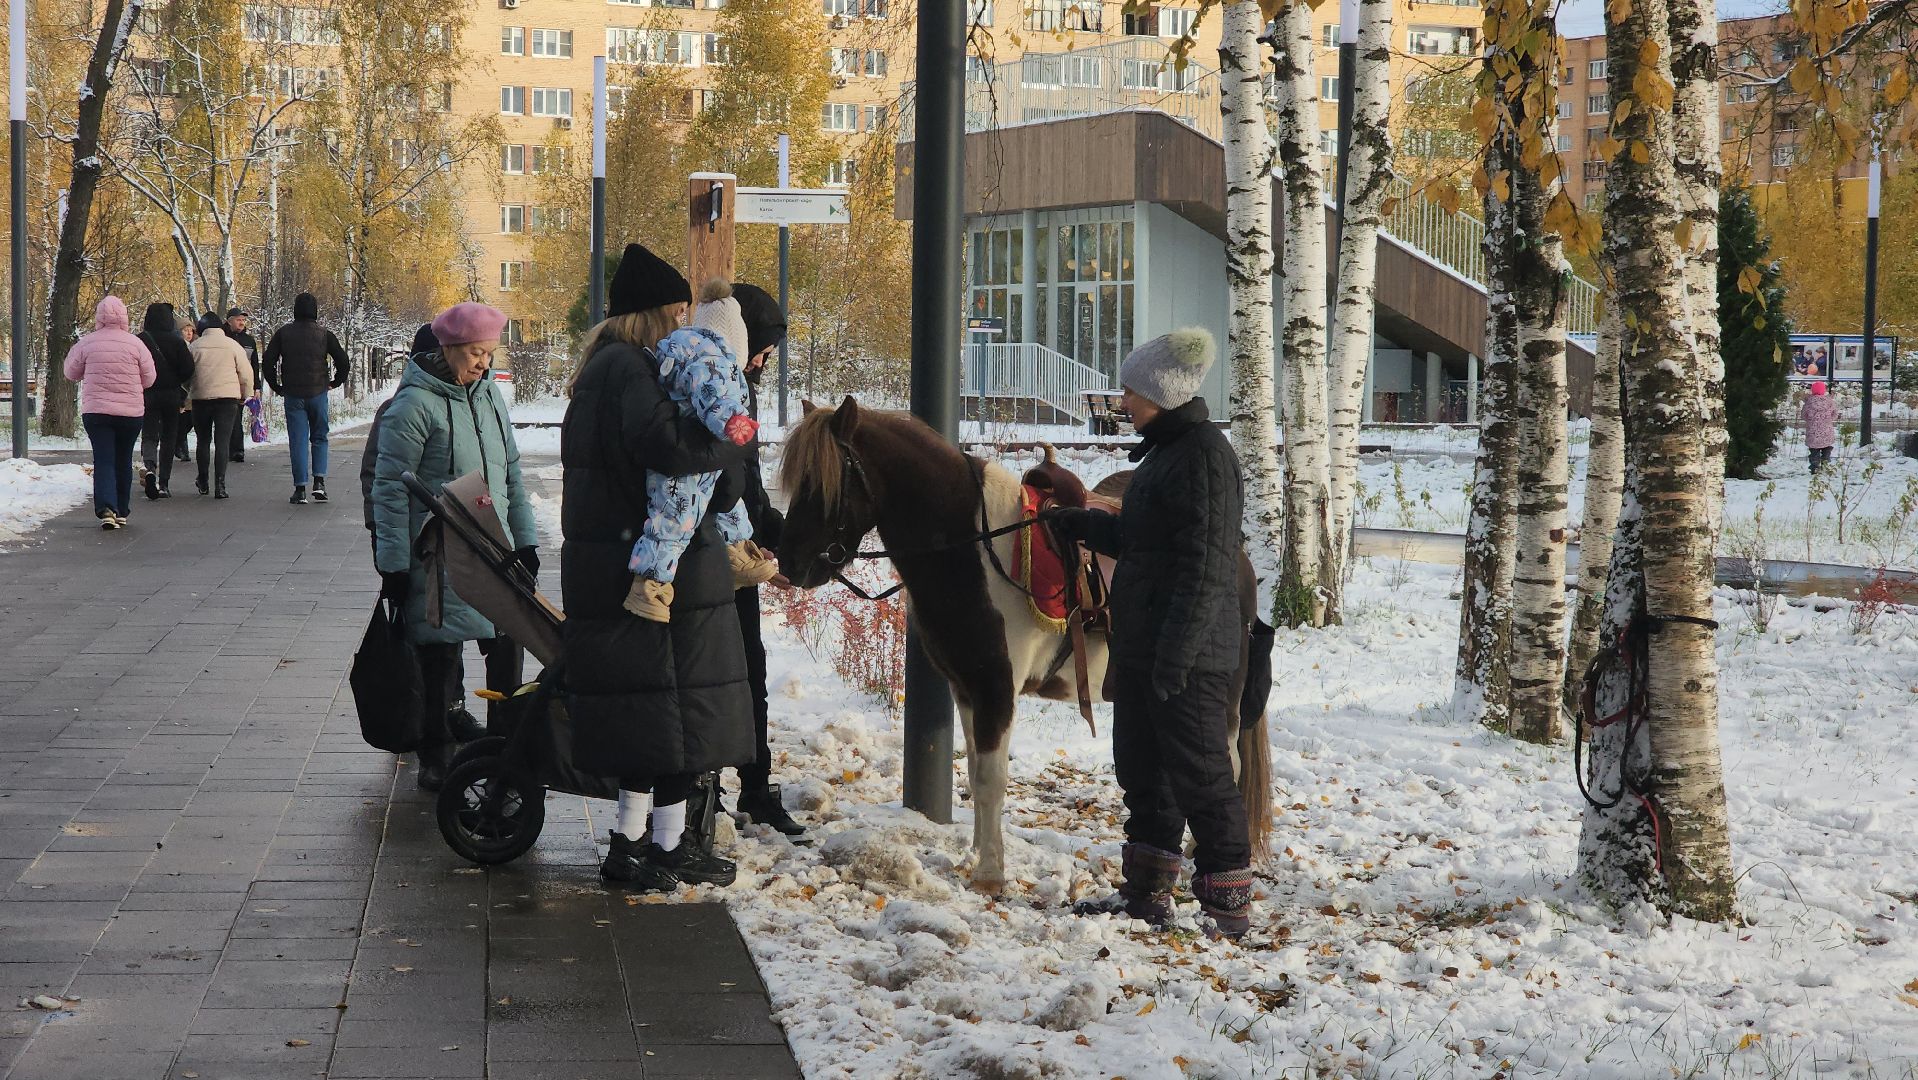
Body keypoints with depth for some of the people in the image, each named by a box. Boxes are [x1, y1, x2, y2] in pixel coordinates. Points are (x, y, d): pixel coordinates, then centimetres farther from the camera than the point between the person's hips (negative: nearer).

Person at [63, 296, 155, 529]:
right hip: (131, 413, 1)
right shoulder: (135, 344, -7)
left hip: (95, 412, -1)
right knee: (123, 461, 15)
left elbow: (71, 372, 8)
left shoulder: (86, 343, -6)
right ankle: (121, 512, 23)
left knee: (103, 461, -1)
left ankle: (106, 508, -21)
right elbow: (148, 379, 1)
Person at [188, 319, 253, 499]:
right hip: (228, 397, -1)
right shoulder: (233, 345, 0)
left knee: (203, 440, 16)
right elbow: (246, 374, 1)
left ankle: (203, 482, 25)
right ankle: (220, 485, -12)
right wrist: (245, 395, 16)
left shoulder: (194, 346, 2)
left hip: (201, 398, 1)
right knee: (222, 442, -3)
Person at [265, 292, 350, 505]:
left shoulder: (283, 333, 0)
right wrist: (335, 382, 14)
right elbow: (342, 360, -1)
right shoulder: (324, 334, -1)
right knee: (319, 438, 14)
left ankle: (300, 489, -1)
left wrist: (276, 387, 9)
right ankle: (319, 481, 0)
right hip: (318, 392, 0)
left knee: (298, 440, 3)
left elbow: (268, 361, -2)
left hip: (293, 394, 0)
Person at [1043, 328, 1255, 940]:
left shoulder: (1203, 454, -17)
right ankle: (1148, 890, 28)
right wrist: (1083, 526, 23)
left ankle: (1227, 905, 3)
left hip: (1191, 656, -10)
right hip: (1143, 645, 10)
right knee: (1140, 768, 17)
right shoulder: (1164, 452, 15)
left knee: (1198, 773, -4)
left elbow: (1203, 564, -23)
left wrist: (1177, 650, -25)